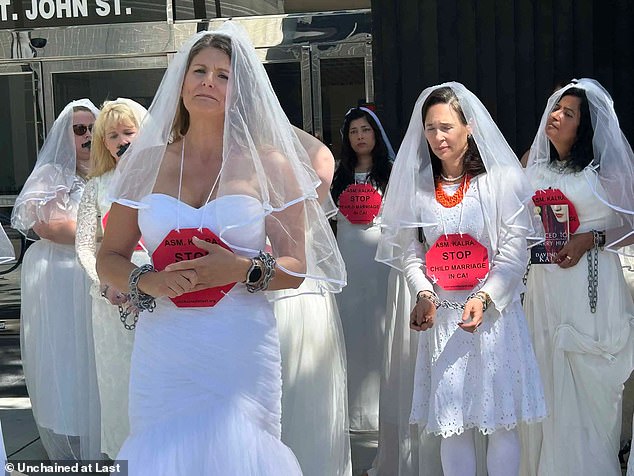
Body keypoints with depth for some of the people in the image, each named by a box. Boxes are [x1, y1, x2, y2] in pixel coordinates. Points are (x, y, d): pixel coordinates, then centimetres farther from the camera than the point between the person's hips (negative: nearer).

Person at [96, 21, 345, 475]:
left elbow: (296, 267, 2)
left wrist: (243, 270, -17)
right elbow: (109, 257, 10)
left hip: (241, 352, -1)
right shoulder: (147, 161, 8)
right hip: (163, 350, 2)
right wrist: (147, 282, -10)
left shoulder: (270, 165, 3)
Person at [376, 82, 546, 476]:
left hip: (494, 313, -2)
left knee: (500, 419, 4)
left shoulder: (501, 178, -4)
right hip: (441, 316, 3)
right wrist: (424, 294, -10)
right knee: (452, 422, 7)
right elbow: (409, 250, 6)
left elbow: (515, 249, -7)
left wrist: (483, 299, -18)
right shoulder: (418, 186, 6)